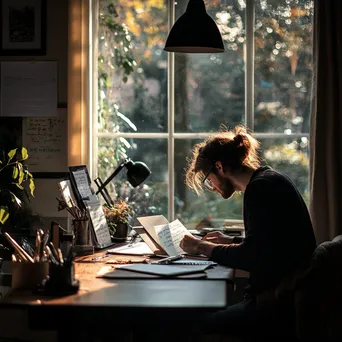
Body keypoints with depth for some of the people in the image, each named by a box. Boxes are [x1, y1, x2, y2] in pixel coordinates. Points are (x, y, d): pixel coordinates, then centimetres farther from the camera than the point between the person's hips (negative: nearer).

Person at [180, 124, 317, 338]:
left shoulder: (261, 187, -14)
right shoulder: (269, 180, 15)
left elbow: (251, 258, -17)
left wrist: (203, 248, -6)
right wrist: (232, 241, 21)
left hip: (281, 306, -10)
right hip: (285, 297, 10)